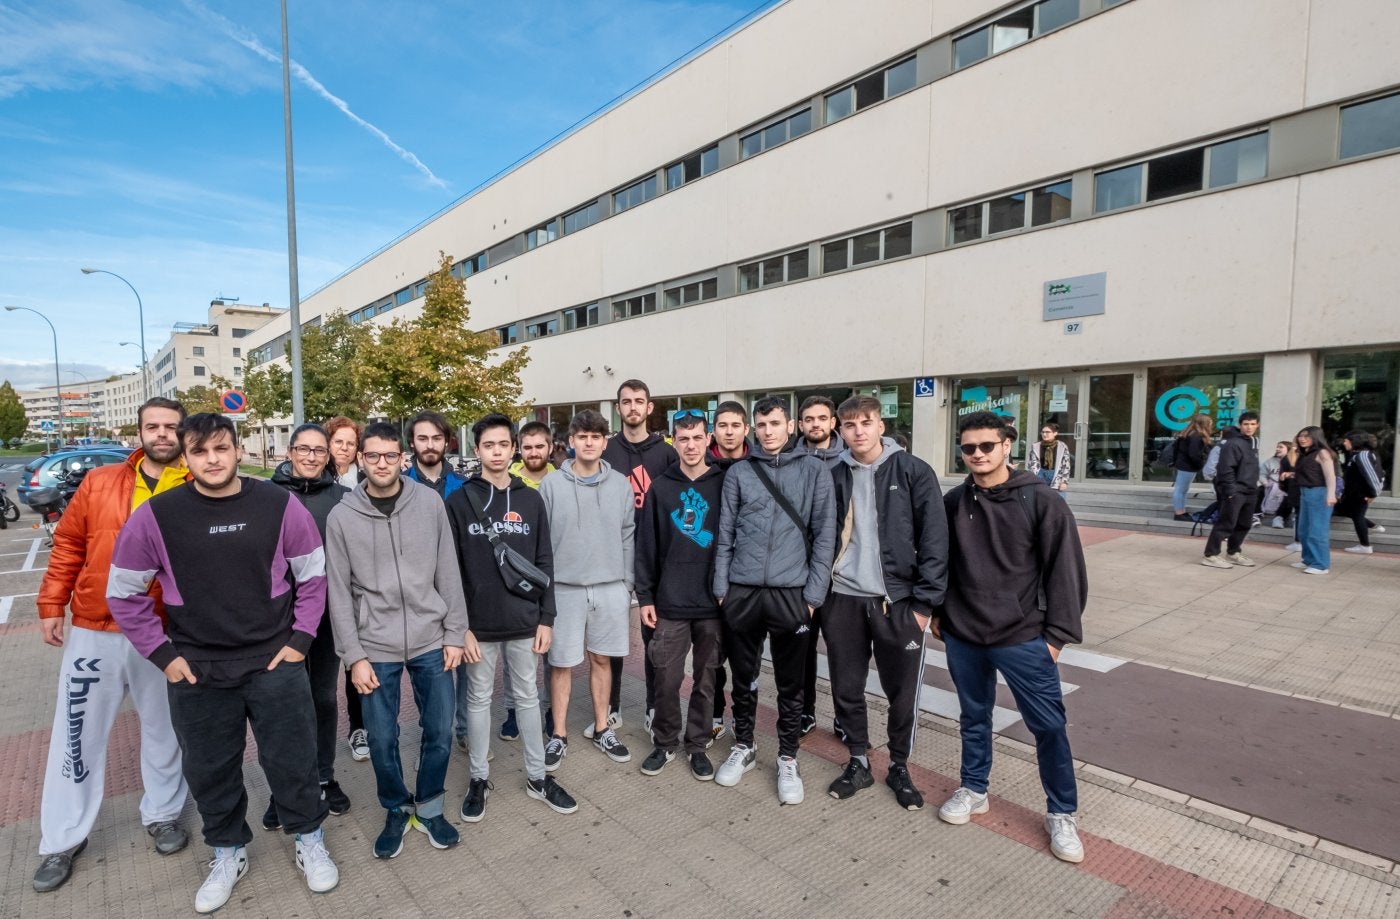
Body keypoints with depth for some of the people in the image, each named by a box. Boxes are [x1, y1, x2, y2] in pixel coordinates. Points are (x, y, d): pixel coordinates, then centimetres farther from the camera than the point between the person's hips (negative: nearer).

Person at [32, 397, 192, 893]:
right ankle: (63, 838, 30)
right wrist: (51, 605, 2)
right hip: (94, 630, 2)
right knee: (78, 733, 12)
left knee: (162, 729, 14)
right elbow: (68, 544, 6)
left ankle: (162, 814, 34)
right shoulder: (99, 482, 0)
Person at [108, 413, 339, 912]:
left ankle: (309, 841, 34)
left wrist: (300, 639, -4)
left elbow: (313, 575, 1)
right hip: (196, 672, 1)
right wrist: (162, 653, -2)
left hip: (275, 663, -1)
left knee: (291, 760, 11)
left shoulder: (279, 505, -9)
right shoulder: (155, 516, -8)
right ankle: (228, 852, 41)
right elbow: (123, 593, 3)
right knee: (209, 770, 17)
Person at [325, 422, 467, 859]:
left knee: (440, 732, 9)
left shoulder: (430, 503, -4)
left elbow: (448, 573, 0)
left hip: (431, 642, 1)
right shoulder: (342, 517, -4)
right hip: (375, 648, 0)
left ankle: (429, 806, 33)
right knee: (382, 739, 10)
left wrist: (454, 634, -1)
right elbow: (339, 593, -1)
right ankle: (396, 810, 35)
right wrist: (353, 656, -4)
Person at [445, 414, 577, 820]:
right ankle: (480, 777, 31)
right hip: (479, 625, -1)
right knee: (479, 700, 13)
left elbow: (544, 563, 4)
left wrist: (546, 618, 0)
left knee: (528, 697, 14)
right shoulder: (459, 501, -4)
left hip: (524, 623, 2)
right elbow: (451, 568, -5)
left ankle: (538, 776, 29)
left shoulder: (531, 499, 2)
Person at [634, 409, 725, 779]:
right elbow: (646, 546, 2)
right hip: (670, 602, 0)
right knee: (667, 680, 7)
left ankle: (698, 745, 29)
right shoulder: (660, 488, 2)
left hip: (713, 601, 0)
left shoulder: (724, 484, 1)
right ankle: (665, 742, 28)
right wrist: (645, 596, -2)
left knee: (706, 679, 12)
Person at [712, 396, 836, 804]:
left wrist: (814, 591, -6)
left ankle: (788, 760, 27)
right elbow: (725, 534, 6)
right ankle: (743, 747, 34)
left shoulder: (814, 470, 1)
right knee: (743, 676, 15)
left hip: (791, 592, -1)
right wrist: (721, 587, 1)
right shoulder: (738, 473, 5)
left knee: (791, 683, 10)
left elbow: (824, 534, -1)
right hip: (742, 591, 2)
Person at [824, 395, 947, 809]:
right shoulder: (834, 477, 4)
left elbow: (935, 540, -8)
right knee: (846, 689, 12)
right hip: (844, 599, 3)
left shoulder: (913, 472, -6)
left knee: (903, 692, 10)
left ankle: (899, 767, 32)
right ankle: (858, 763, 33)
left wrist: (925, 602, -11)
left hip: (898, 601, -2)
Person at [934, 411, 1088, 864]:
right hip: (962, 635, 3)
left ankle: (1061, 813, 26)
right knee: (974, 718, 18)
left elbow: (1065, 570, -7)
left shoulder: (1040, 502, -9)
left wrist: (1057, 633, -8)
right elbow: (940, 561, 11)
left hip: (1023, 637, -3)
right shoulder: (953, 502, 1)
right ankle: (973, 789, 36)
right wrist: (937, 611, 10)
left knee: (1049, 725, 6)